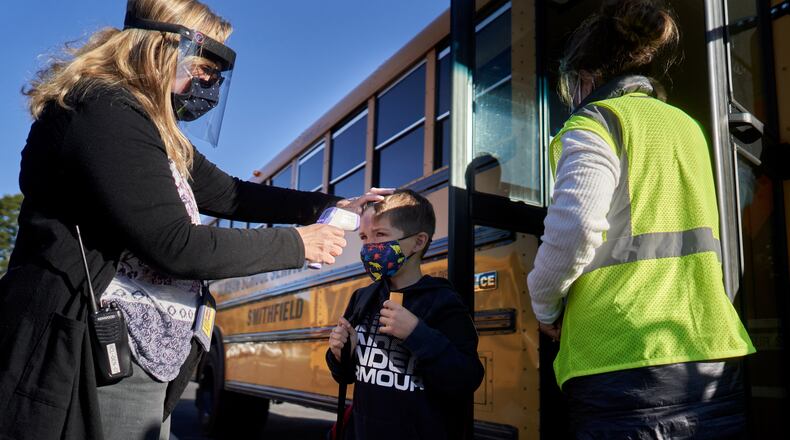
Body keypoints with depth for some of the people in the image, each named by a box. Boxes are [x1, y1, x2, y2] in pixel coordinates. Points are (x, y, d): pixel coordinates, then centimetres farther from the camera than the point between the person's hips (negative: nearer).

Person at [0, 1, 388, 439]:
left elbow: (226, 194, 17)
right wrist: (295, 244, -12)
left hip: (136, 352, 10)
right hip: (90, 355, -10)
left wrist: (333, 205, 11)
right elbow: (174, 246, -22)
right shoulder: (105, 114, -17)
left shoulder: (154, 128, 15)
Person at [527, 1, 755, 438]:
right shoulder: (688, 127, 18)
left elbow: (574, 230, -19)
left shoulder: (594, 124, -4)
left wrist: (544, 302, -2)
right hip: (712, 357, 7)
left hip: (626, 362, -7)